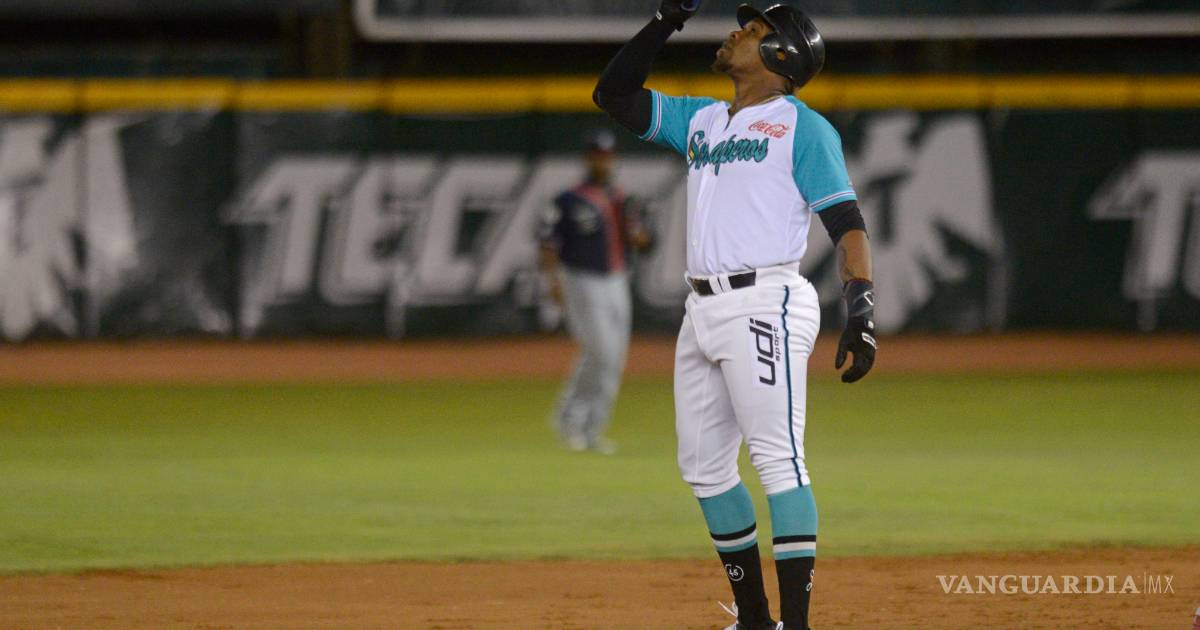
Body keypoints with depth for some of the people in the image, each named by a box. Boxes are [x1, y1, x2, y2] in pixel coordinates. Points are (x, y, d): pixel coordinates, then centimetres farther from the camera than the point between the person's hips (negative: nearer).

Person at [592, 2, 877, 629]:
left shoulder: (803, 126, 0)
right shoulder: (702, 120, 21)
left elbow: (847, 222, -6)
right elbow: (613, 94, 24)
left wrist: (861, 311, -18)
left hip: (763, 306, -8)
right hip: (702, 311, 8)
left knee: (778, 459, -15)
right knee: (703, 466, 8)